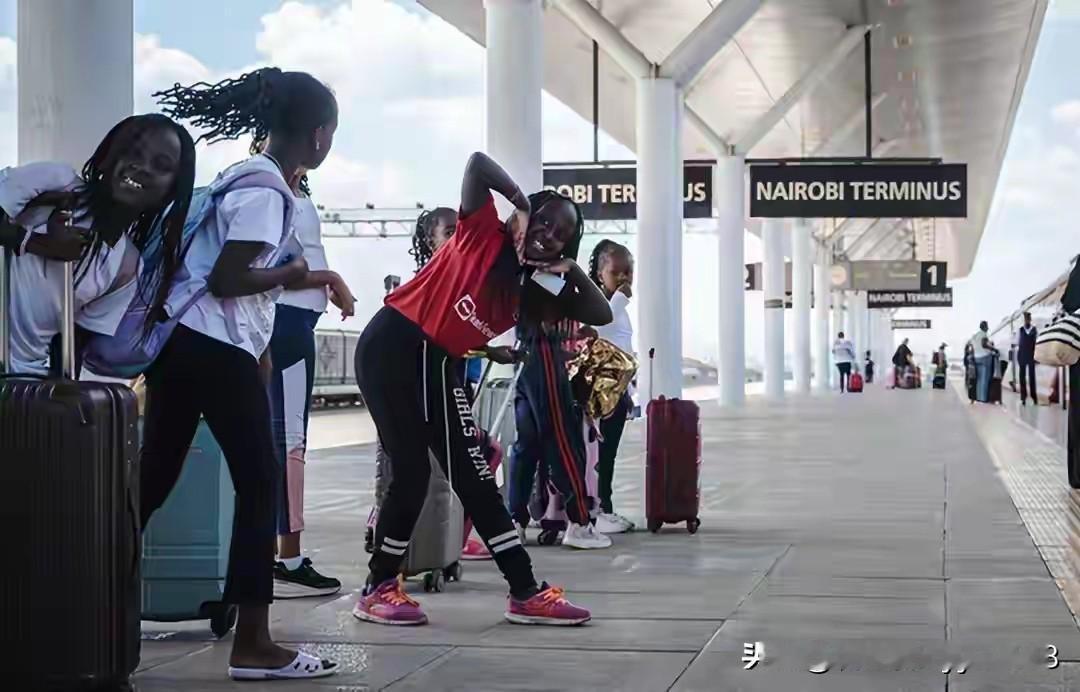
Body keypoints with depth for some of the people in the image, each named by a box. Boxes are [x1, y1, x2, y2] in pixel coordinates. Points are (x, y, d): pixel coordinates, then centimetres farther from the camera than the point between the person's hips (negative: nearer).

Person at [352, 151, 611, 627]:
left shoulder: (536, 288, 8)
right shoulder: (485, 235, -9)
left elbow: (600, 315, 9)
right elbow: (478, 164, -22)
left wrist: (574, 271, -4)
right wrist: (521, 204, -14)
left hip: (437, 365, 7)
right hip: (390, 349, -7)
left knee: (475, 479, 6)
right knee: (411, 473, -9)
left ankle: (526, 594, 7)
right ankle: (377, 590, 6)